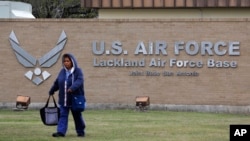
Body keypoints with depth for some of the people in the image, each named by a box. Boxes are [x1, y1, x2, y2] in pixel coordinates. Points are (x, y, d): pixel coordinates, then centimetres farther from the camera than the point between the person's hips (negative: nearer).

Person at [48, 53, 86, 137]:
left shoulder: (78, 71, -8)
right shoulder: (62, 72, 8)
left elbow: (79, 81, -26)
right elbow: (57, 83, 20)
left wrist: (72, 88, -43)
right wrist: (51, 91, 28)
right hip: (63, 100, 4)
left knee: (77, 116, 8)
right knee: (63, 115, -4)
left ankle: (80, 132, 22)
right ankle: (61, 132, -8)